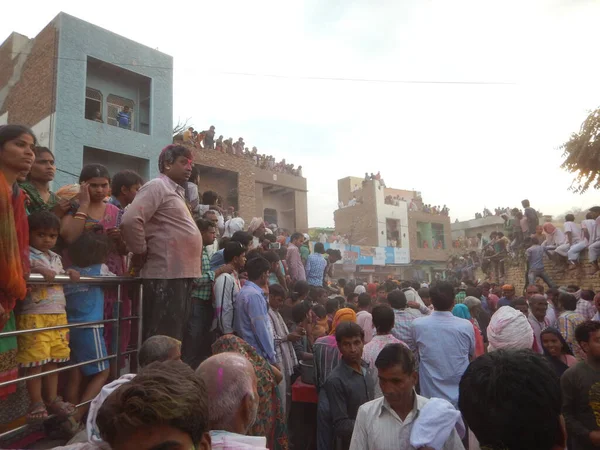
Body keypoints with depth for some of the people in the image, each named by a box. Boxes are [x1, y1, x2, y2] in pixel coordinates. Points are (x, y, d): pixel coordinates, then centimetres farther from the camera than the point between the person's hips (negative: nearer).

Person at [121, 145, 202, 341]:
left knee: (176, 337, 16)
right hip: (165, 276, -10)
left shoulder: (176, 192, 21)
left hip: (181, 275, 10)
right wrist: (141, 253, -12)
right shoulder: (157, 187, -8)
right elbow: (131, 220, -22)